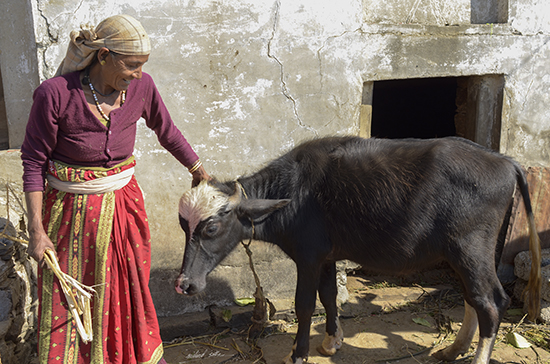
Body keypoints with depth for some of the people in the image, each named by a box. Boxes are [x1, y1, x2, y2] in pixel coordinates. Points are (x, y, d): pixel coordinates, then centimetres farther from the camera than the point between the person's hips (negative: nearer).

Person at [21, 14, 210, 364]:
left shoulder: (141, 86, -12)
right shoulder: (55, 94, -22)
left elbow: (167, 131, 6)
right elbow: (34, 161, -12)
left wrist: (199, 170, 18)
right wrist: (36, 229, -12)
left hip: (124, 203, 4)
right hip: (72, 211, -3)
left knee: (130, 284, 20)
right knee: (70, 295, 12)